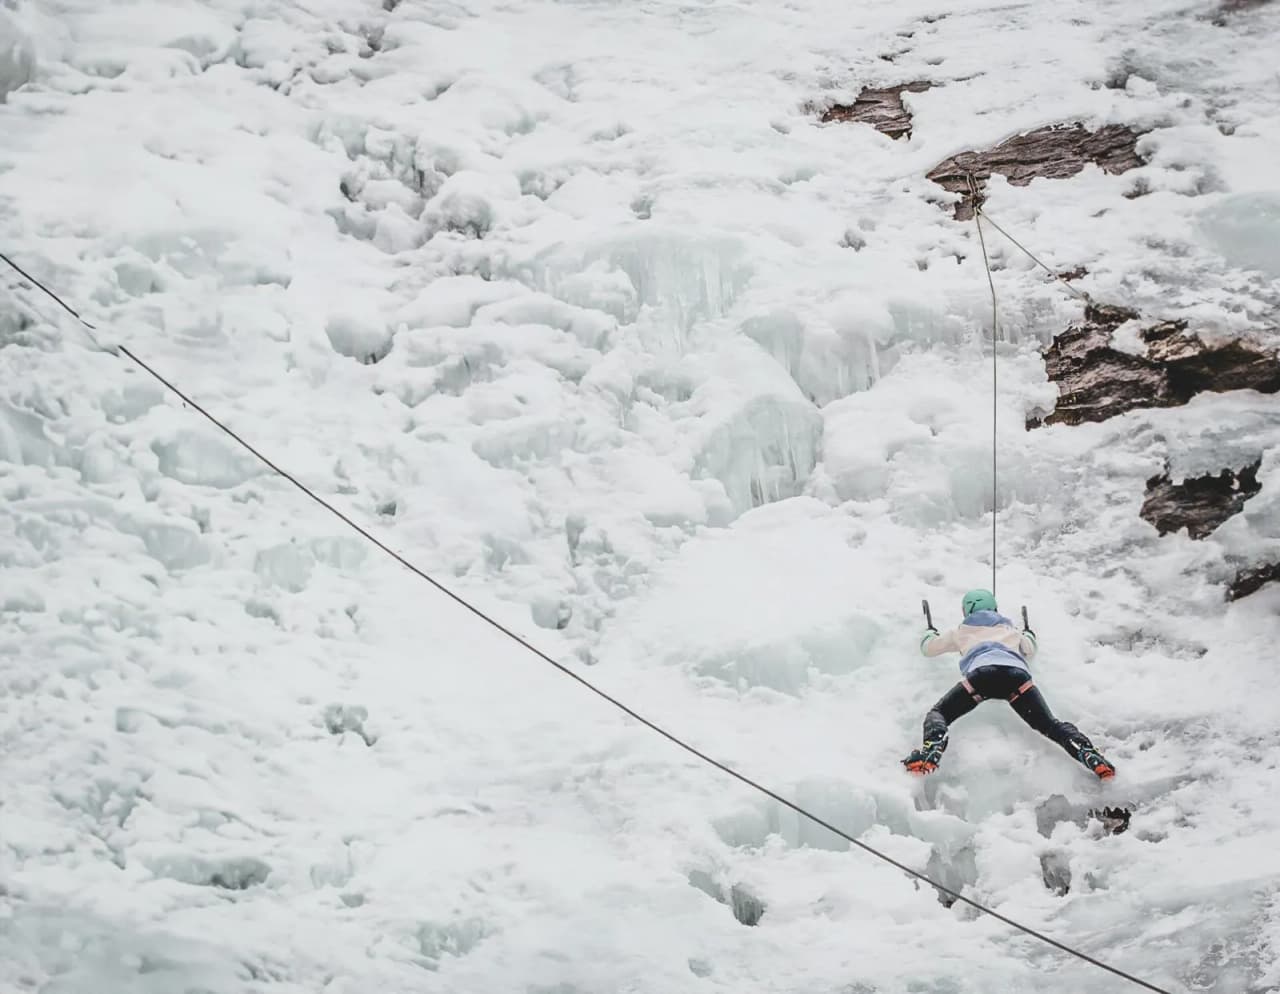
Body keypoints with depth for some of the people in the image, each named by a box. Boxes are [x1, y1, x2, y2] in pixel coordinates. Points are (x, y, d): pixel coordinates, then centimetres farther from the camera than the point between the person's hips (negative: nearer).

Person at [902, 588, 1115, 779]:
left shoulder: (961, 632, 37)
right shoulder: (1009, 629, 42)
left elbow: (928, 647, 50)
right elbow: (1029, 650, 58)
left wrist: (930, 632, 75)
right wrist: (1028, 634, 81)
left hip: (980, 673, -2)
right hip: (1017, 674, 2)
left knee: (938, 715, 7)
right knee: (1049, 725, -1)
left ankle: (932, 752, -27)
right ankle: (1086, 753, -31)